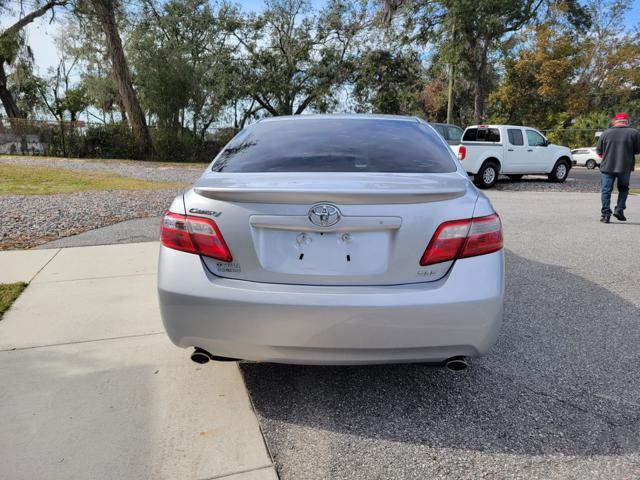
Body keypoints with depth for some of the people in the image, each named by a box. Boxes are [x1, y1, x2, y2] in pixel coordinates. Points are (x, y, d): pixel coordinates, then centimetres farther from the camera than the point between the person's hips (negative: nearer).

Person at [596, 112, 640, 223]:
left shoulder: (605, 133, 1)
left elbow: (599, 152, 5)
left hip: (607, 167, 0)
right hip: (625, 167, 1)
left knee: (606, 190, 3)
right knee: (623, 189, 19)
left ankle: (605, 214, -2)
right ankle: (619, 209, 8)